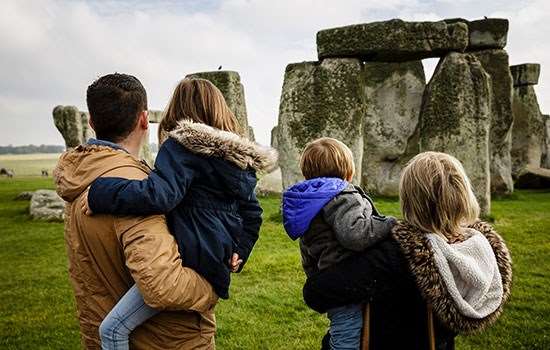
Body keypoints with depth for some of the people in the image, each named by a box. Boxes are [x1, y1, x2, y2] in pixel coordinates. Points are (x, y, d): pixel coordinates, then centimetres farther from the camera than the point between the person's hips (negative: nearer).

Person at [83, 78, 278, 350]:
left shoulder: (182, 146, -10)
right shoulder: (239, 157, 16)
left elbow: (158, 195, -26)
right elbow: (253, 213, 20)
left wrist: (99, 193, -17)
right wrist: (239, 252, 17)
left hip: (191, 261, -9)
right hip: (216, 262, 9)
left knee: (112, 328, -5)